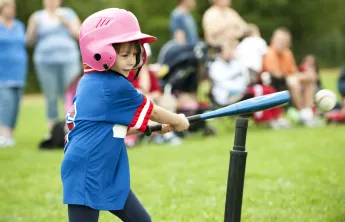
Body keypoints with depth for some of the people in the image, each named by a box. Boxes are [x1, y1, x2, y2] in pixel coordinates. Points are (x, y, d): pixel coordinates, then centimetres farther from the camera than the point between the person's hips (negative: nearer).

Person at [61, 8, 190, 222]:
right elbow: (151, 112, -1)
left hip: (105, 175, 10)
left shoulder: (89, 82, 10)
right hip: (86, 176, -10)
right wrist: (178, 121, 17)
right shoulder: (116, 86, -16)